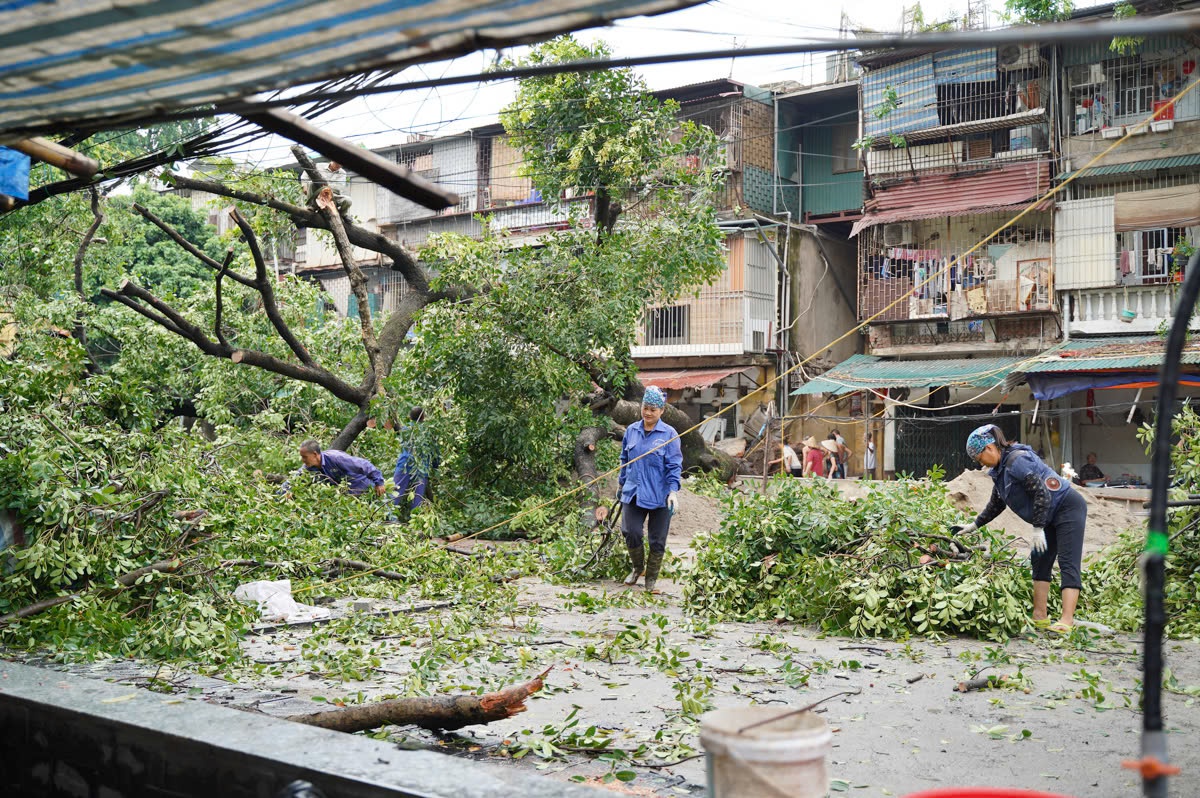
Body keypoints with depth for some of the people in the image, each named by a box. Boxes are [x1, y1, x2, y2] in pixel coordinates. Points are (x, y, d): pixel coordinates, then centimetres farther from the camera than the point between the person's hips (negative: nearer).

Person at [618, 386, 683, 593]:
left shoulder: (669, 434, -4)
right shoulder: (631, 430, 8)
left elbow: (674, 466, -6)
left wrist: (673, 491, -15)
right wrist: (622, 483, 20)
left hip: (659, 496, -3)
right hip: (633, 493, 3)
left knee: (657, 540, 4)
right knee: (631, 532, -7)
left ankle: (651, 579, 22)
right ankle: (637, 567, 21)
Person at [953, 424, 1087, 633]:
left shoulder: (1017, 461, -22)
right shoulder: (1001, 470, 10)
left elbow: (1042, 493, -25)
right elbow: (996, 505, 23)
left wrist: (1038, 529, -22)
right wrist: (973, 526, 22)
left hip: (1068, 507, -11)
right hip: (1051, 517, 11)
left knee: (1068, 564, -16)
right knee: (1040, 561, 9)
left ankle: (1067, 621, -24)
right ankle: (1039, 617, 10)